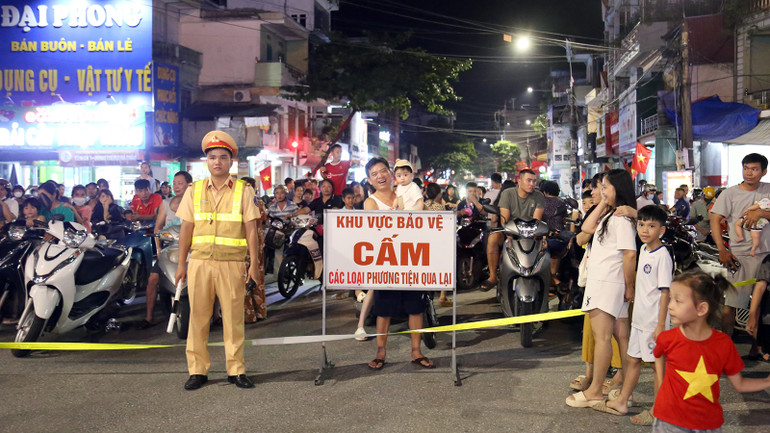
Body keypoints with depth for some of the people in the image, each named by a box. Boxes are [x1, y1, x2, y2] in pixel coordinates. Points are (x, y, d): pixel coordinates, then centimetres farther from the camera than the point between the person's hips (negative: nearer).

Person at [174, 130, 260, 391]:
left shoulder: (243, 191, 5)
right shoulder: (194, 191, 10)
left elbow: (251, 229, 3)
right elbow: (186, 229, 11)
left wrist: (253, 263, -3)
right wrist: (181, 264, 8)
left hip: (232, 264, -1)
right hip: (200, 262, 2)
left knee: (233, 317, 2)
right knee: (198, 316, 4)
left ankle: (236, 370, 12)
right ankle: (197, 370, 13)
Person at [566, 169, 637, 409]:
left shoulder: (622, 217, -14)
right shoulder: (610, 215, 17)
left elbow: (630, 253, -19)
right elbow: (587, 227, 14)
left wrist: (629, 287, -15)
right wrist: (602, 204, 10)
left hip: (607, 283, -10)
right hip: (599, 280, 10)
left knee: (602, 336, -7)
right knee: (621, 336, 12)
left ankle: (594, 391, -4)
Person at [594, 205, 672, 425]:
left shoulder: (662, 255, -17)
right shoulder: (643, 250, 8)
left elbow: (665, 292, -18)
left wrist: (660, 325, -19)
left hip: (654, 321, -9)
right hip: (640, 318, 9)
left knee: (657, 363, 1)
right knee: (632, 359, 17)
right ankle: (621, 401, 29)